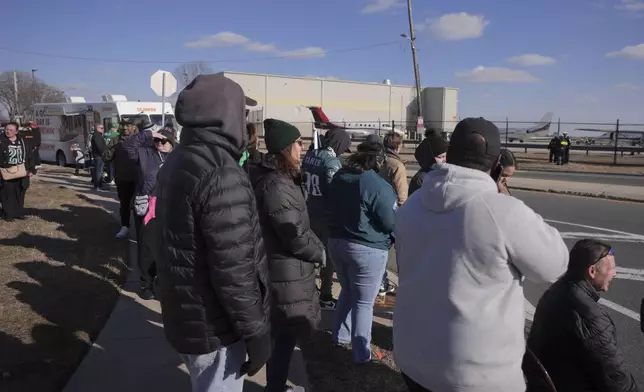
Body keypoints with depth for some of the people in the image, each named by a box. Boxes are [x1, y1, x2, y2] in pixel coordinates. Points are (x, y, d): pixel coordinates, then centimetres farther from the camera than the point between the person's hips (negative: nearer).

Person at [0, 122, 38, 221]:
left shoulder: (23, 142, 6)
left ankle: (19, 213, 24)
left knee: (20, 195, 12)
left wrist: (32, 169, 5)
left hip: (20, 174, 4)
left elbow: (31, 156, 11)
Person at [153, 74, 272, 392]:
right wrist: (256, 333, -16)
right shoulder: (222, 175, -26)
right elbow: (234, 270, -28)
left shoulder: (175, 164, 6)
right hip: (214, 326, -9)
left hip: (184, 314, 9)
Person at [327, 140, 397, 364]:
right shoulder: (378, 186, -20)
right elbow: (391, 222, -17)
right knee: (364, 302, 5)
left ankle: (340, 336, 36)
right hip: (367, 249, -7)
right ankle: (361, 354, 15)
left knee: (347, 292, 25)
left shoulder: (339, 177, 4)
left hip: (337, 242, 7)